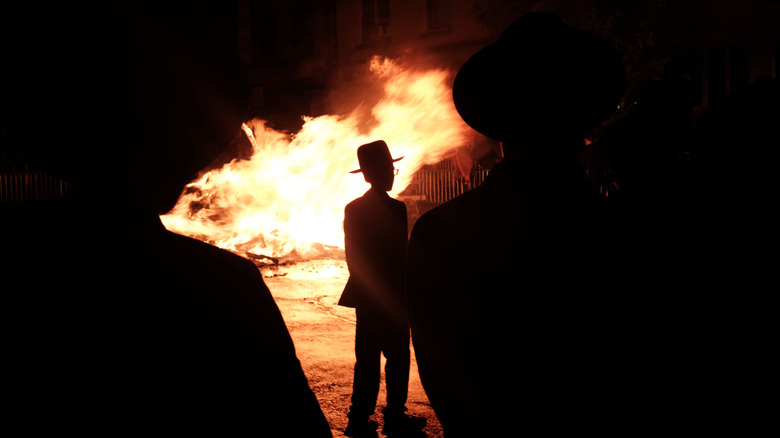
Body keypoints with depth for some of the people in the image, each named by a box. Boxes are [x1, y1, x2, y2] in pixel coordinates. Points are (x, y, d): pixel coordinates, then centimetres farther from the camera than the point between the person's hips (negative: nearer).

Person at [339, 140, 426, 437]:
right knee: (397, 358, 6)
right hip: (393, 298, -6)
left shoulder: (353, 209, 5)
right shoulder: (397, 209, -15)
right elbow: (403, 257, -14)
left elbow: (353, 257, 9)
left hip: (366, 298, 7)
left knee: (367, 360, 12)